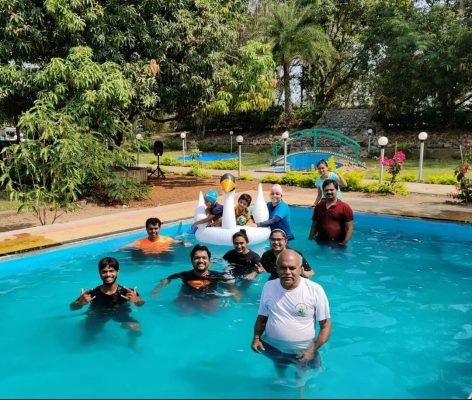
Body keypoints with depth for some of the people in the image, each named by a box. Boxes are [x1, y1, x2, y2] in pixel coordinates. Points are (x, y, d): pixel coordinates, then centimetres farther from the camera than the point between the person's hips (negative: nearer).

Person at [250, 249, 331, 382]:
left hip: (303, 351, -2)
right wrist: (256, 337, -8)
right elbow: (262, 317, 9)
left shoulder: (315, 290, -14)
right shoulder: (268, 287, -4)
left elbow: (325, 326, -8)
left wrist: (313, 350, -19)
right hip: (271, 346, 2)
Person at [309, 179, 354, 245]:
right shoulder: (318, 207, 9)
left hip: (337, 244, -4)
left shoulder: (345, 207, -5)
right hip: (320, 243, 4)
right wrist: (310, 240, 8)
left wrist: (344, 243, -17)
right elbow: (314, 226, 15)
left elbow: (349, 228, -8)